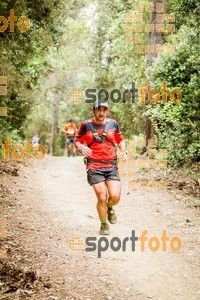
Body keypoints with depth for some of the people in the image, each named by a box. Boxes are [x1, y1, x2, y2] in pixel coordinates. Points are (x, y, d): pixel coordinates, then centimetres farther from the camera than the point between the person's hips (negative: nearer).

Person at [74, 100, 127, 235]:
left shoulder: (113, 124, 6)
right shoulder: (86, 125, 0)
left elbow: (120, 140, 18)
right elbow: (77, 141, 9)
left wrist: (124, 150, -1)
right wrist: (81, 147, -14)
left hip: (111, 166, 2)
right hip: (94, 167, -2)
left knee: (115, 197, -11)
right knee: (102, 198, -9)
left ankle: (109, 208, 27)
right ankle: (104, 224, 16)